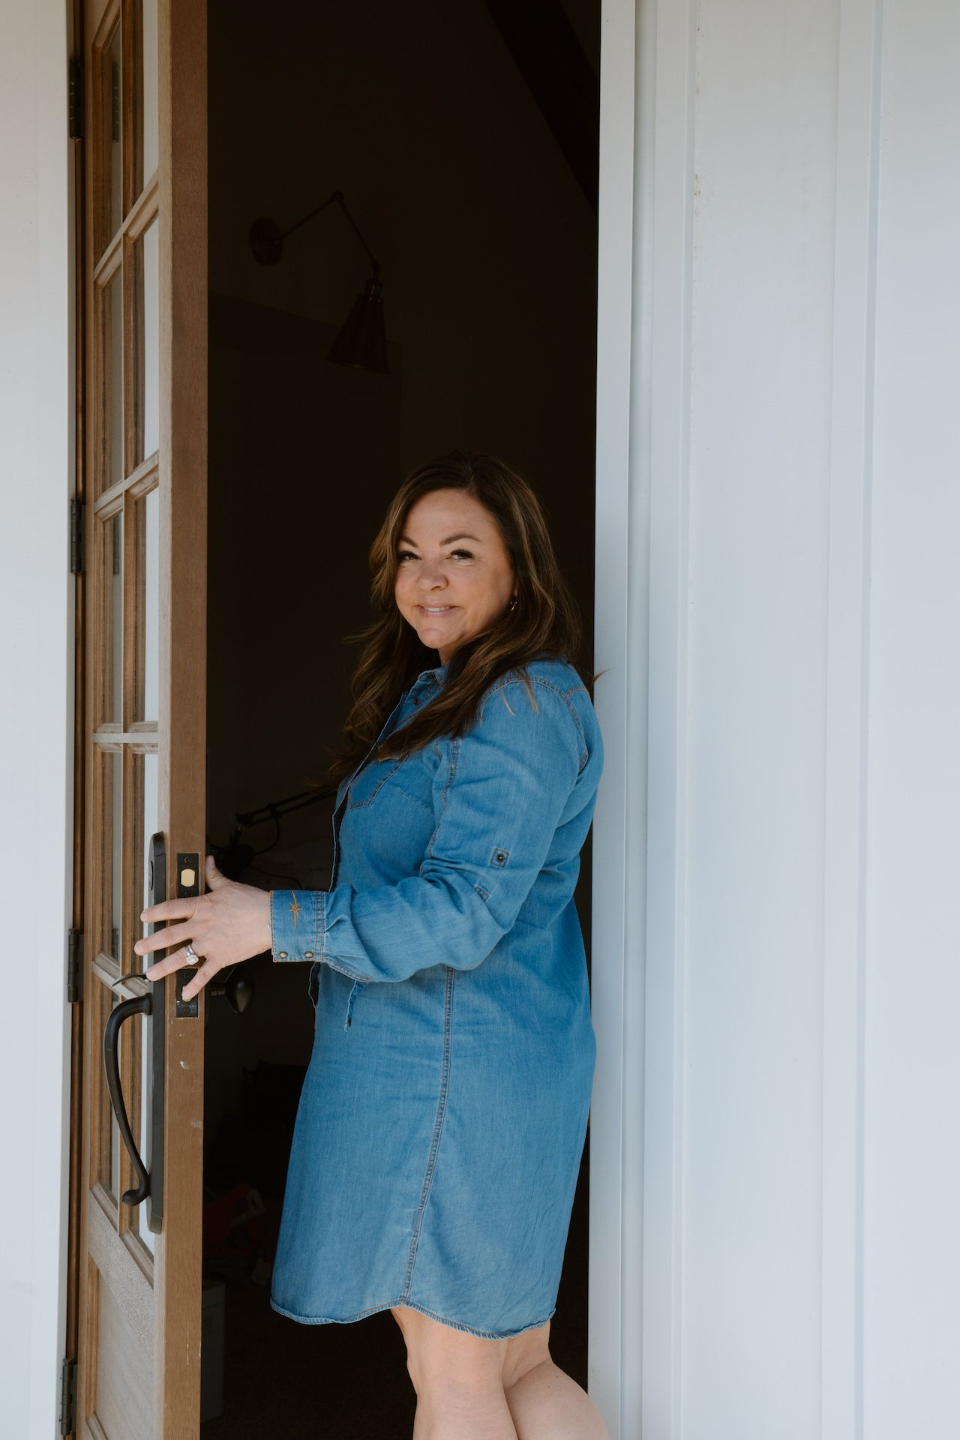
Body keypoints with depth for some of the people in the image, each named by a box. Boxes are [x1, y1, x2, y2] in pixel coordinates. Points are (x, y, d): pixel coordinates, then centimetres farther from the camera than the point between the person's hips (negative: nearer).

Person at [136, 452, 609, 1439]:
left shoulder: (528, 705, -14)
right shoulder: (430, 697, 17)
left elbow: (462, 908, -21)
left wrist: (276, 923, -18)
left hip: (463, 1066, -10)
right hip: (414, 1060, 10)